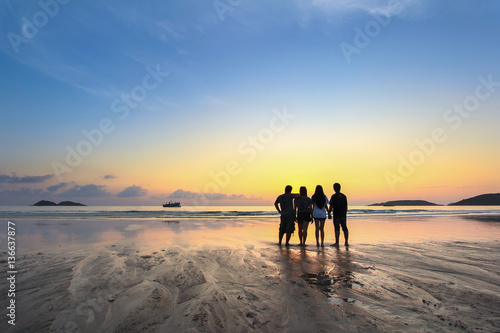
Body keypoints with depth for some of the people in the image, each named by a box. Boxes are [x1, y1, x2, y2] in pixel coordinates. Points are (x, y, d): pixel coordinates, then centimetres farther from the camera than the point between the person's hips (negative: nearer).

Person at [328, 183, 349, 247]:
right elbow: (346, 206, 13)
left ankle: (337, 243, -2)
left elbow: (331, 206, -11)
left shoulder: (334, 196, -9)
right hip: (343, 215, 5)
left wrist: (329, 214, -3)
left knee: (337, 228, -3)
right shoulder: (344, 196, 8)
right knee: (345, 228, 10)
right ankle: (346, 242, 13)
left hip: (336, 215, -5)